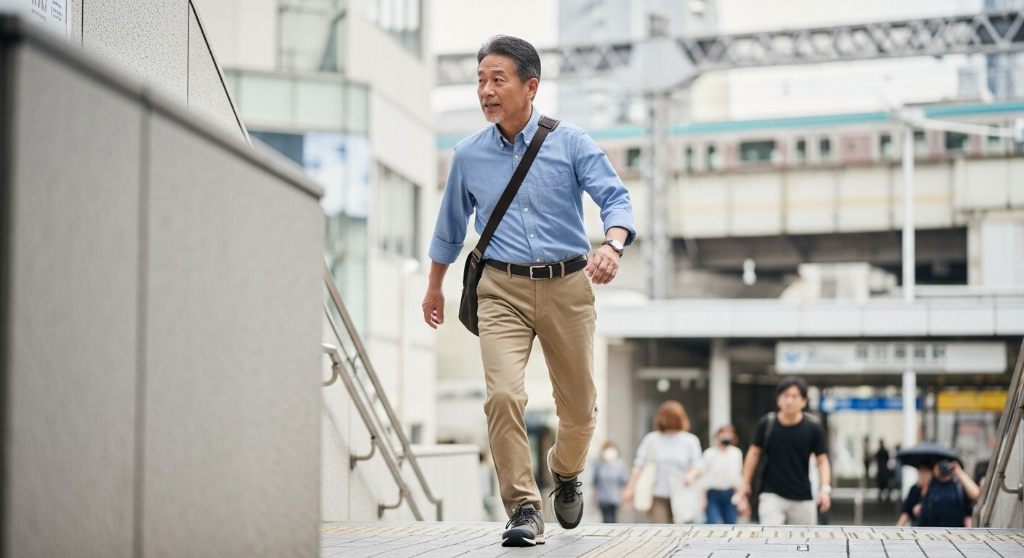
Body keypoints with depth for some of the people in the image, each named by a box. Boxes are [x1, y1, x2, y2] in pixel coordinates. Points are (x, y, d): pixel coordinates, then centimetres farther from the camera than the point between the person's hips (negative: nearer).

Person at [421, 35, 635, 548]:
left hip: (567, 287, 0)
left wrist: (613, 245, -31)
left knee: (579, 405, 8)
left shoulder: (571, 142, -2)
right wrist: (435, 288, 28)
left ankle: (566, 473, 40)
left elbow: (615, 199, -9)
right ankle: (523, 509, -10)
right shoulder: (468, 156, 6)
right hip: (503, 289, 0)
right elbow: (450, 226, 20)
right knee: (503, 395, -19)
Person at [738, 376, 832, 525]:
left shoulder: (813, 428, -8)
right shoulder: (765, 424, -7)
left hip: (803, 498, 1)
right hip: (772, 495, -1)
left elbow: (822, 460, -2)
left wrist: (825, 488, -15)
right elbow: (754, 452, 7)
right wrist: (746, 483, 8)